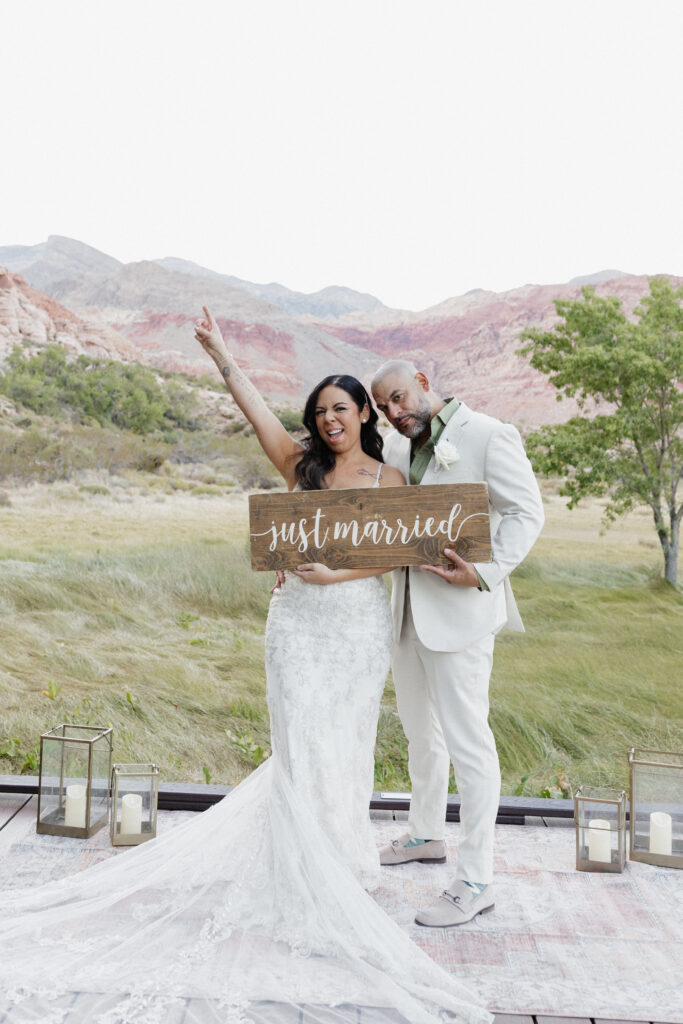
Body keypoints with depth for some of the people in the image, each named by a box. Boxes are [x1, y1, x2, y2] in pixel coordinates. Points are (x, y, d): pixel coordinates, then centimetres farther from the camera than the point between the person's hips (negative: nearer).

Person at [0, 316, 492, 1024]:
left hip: (358, 625, 0)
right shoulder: (301, 465, 7)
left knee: (344, 743, 5)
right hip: (297, 621, 1)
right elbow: (255, 409, -1)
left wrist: (334, 573, -19)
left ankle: (342, 856, 23)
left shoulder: (389, 479, 4)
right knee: (300, 744, -1)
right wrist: (220, 354, -7)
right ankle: (306, 873, 11)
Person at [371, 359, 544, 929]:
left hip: (459, 611, -8)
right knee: (421, 732, 20)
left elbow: (526, 512, -10)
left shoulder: (489, 436, -8)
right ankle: (427, 836, 40)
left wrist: (486, 573, -23)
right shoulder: (396, 450, 13)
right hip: (408, 610, 8)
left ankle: (476, 882, 6)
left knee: (467, 741, -5)